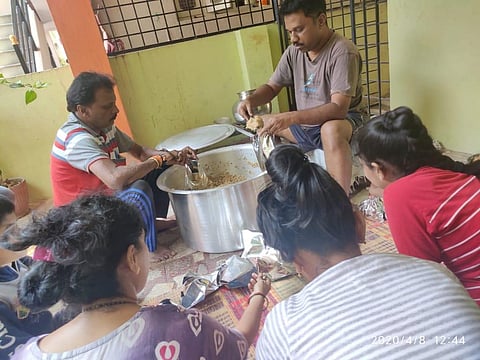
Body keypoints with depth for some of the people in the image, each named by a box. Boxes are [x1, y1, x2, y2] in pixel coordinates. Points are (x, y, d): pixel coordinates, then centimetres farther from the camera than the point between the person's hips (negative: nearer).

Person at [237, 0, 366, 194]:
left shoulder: (342, 52, -22)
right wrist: (250, 100, -16)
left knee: (331, 130, -41)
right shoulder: (294, 51, -1)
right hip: (304, 125, 7)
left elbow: (339, 108, -31)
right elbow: (271, 87, 7)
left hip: (344, 121, -7)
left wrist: (289, 118, -41)